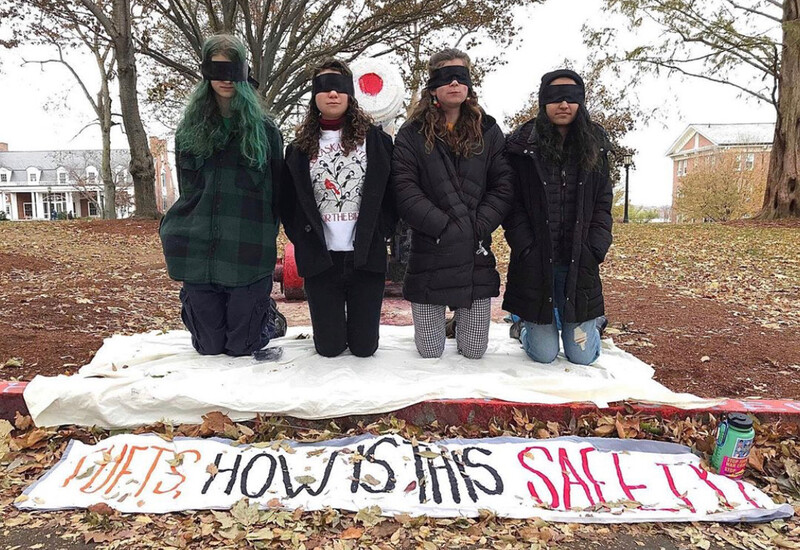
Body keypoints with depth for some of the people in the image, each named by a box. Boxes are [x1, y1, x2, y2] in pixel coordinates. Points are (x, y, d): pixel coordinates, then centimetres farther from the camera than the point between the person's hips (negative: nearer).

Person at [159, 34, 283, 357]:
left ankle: (263, 313, 37)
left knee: (241, 348, 5)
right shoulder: (190, 128, 8)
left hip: (247, 254, -2)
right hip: (197, 253, 2)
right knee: (209, 347, 10)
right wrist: (190, 228, 9)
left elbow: (277, 192, 5)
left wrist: (264, 237, 2)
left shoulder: (264, 129, 2)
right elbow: (187, 189, 15)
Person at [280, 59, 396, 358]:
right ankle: (334, 320, 39)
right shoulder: (300, 147, 6)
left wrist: (380, 233, -3)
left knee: (364, 348, 8)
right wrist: (303, 240, 2)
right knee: (329, 348, 7)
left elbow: (393, 192, 4)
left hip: (367, 256, 0)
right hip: (320, 259, 1)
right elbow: (288, 204, 11)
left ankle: (355, 320, 41)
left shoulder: (375, 139, 2)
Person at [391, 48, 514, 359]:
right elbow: (404, 189, -8)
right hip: (430, 255, -1)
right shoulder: (412, 134, 2)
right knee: (430, 353, 7)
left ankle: (465, 318, 42)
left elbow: (504, 185, 3)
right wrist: (444, 226, -16)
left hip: (476, 255, 2)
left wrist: (480, 226, -10)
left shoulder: (488, 132, 9)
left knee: (474, 352, 8)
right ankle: (436, 316, 41)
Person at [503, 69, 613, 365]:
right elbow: (512, 205, -3)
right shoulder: (522, 146, -2)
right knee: (544, 355, 5)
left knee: (582, 356, 7)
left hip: (580, 265, 2)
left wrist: (595, 250, -5)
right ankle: (524, 322, 37)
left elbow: (603, 204, 8)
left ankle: (586, 324, 40)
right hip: (535, 265, -2)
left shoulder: (595, 145, 7)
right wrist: (526, 250, -13)